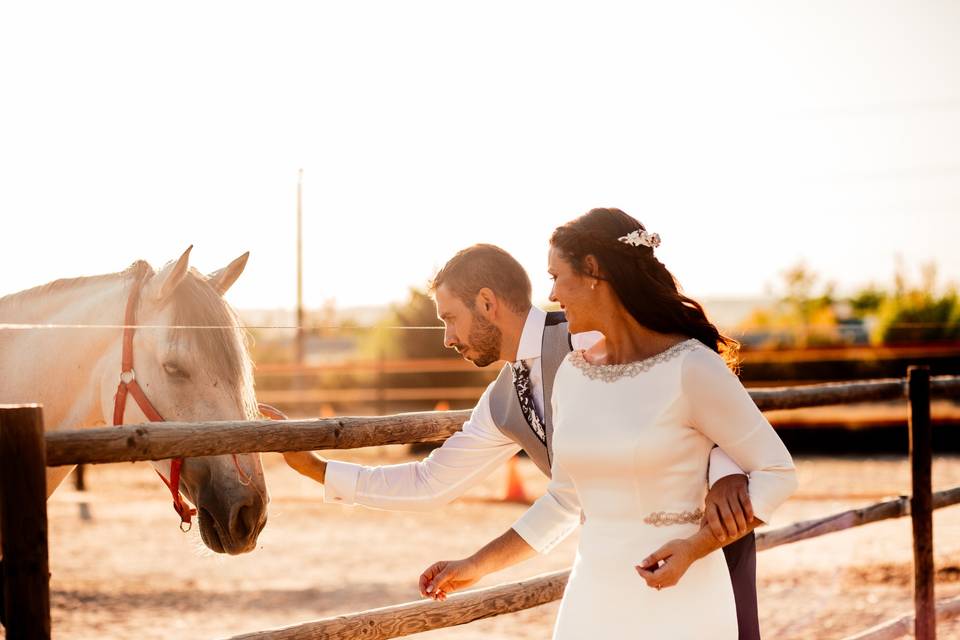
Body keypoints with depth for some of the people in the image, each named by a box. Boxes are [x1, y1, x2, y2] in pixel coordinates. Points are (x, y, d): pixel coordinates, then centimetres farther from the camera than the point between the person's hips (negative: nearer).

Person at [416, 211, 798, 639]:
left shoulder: (689, 367, -13)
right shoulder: (571, 374, 5)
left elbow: (775, 472, -9)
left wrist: (694, 548, -20)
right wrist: (477, 566, 14)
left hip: (679, 603, -5)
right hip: (593, 601, 6)